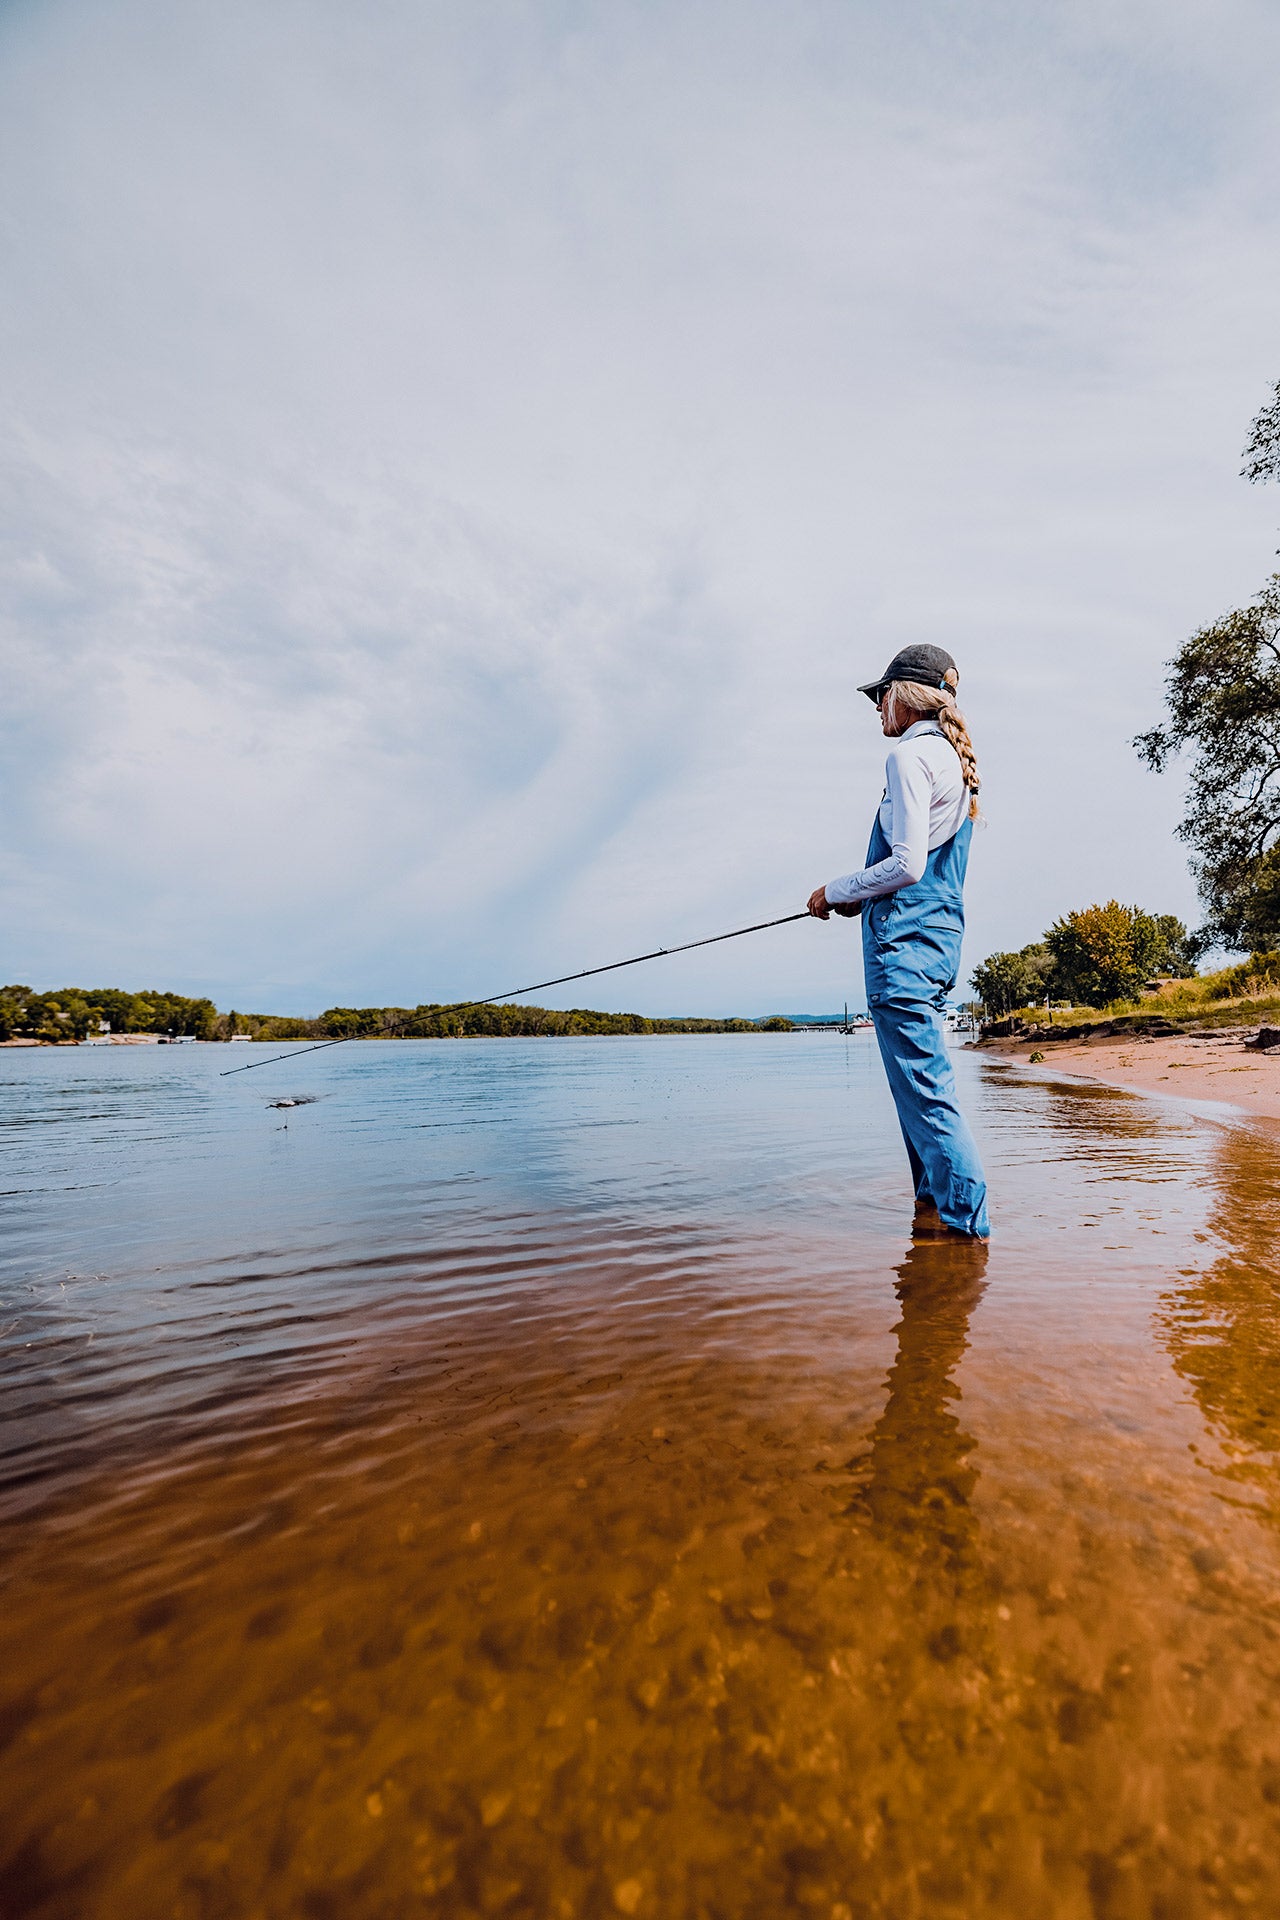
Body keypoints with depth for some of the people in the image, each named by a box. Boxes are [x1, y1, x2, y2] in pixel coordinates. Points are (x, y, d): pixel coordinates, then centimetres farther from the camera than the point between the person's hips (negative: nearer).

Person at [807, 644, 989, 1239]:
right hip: (941, 933, 10)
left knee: (923, 1084, -6)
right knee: (923, 1077, 15)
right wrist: (859, 897, 19)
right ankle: (938, 1203, 24)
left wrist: (836, 891, -4)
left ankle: (963, 1218, 1)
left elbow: (906, 865, -17)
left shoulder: (910, 754, -8)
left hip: (903, 940, -10)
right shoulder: (955, 761, 21)